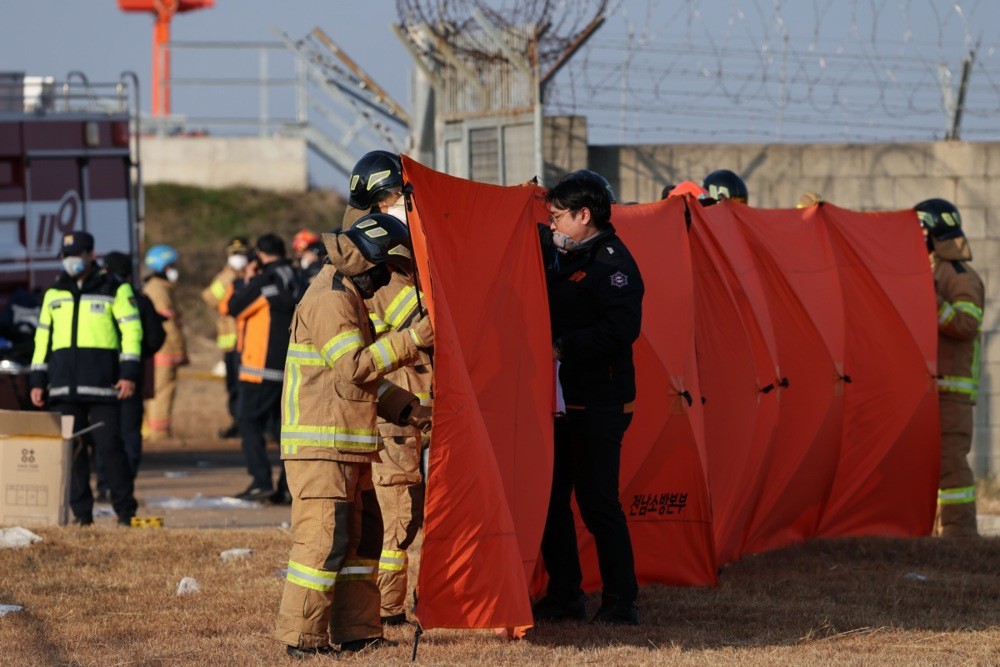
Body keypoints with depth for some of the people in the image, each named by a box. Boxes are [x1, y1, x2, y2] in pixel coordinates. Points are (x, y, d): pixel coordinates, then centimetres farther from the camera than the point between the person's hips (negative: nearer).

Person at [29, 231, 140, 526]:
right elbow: (42, 338, 20)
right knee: (71, 449, 2)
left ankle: (125, 510, -2)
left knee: (109, 445, -8)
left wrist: (129, 373, -11)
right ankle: (81, 511, 6)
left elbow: (131, 331, -1)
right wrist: (37, 380, 14)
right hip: (65, 385, 4)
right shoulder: (54, 294, 17)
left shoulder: (115, 290, 4)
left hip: (102, 383, -4)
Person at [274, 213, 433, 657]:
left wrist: (405, 408, 16)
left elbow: (364, 375, 26)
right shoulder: (330, 301, -13)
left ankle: (357, 632, 17)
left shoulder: (349, 300, 21)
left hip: (349, 447, 11)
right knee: (324, 539, -13)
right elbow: (355, 367, -22)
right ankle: (301, 638, -10)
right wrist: (411, 340, -23)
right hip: (321, 446, -11)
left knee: (362, 536, 12)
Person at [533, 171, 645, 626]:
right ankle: (563, 596, 18)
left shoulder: (612, 262, -13)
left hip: (599, 405, -9)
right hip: (558, 398, 9)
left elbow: (621, 329, -24)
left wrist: (564, 347, -22)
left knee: (598, 502, -6)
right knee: (551, 499, 9)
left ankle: (621, 602, 1)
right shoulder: (556, 254, 14)